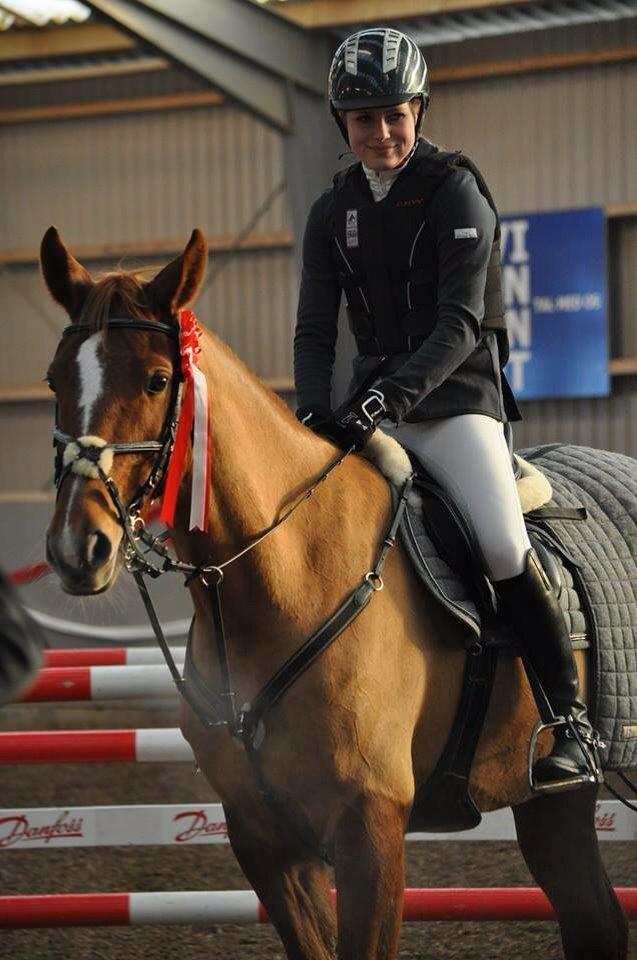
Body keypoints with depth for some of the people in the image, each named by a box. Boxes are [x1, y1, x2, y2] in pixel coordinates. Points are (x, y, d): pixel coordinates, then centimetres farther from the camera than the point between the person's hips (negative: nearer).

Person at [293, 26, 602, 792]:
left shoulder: (457, 192, -7)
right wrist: (313, 414, -13)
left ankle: (571, 726, -16)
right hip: (374, 405, 6)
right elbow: (315, 328, 6)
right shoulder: (332, 213, 10)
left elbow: (459, 325, -16)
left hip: (457, 397, -6)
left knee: (503, 546, -24)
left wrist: (389, 398, -29)